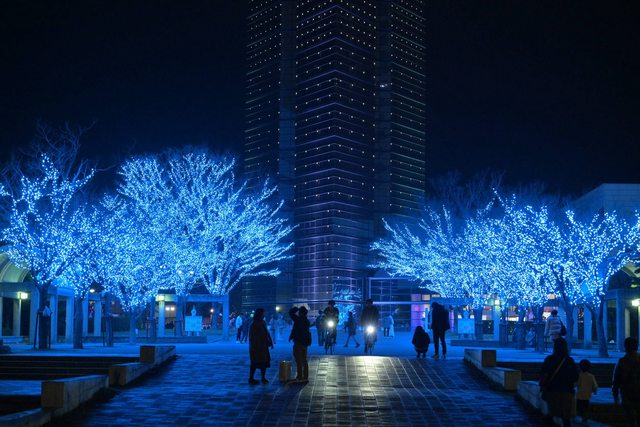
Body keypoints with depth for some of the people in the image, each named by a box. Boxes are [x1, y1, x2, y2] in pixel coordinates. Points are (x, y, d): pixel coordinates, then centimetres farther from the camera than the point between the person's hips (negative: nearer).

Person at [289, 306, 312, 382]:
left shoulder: (298, 320, -16)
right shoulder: (307, 321, 8)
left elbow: (291, 313, -9)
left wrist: (296, 309, 5)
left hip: (298, 343, -7)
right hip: (305, 342, 8)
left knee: (299, 361, -4)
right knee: (304, 361, 13)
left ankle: (299, 377, -3)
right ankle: (305, 377, 16)